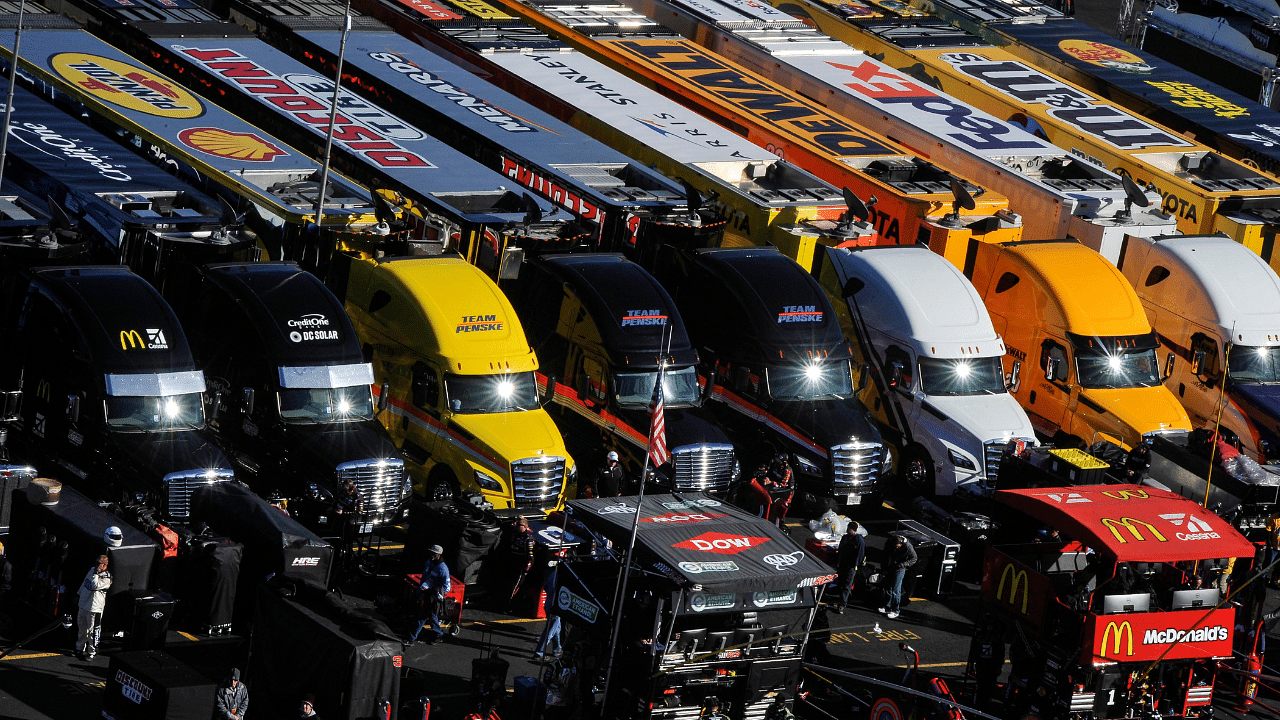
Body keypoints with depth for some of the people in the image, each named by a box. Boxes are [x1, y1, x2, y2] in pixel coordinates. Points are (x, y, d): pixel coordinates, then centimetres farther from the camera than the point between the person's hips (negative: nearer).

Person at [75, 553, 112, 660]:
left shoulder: (106, 578, -14)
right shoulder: (92, 570, 9)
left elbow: (95, 586, -27)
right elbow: (84, 583, 22)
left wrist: (96, 573, -25)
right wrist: (78, 595, 26)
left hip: (94, 607, -8)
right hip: (83, 605, 8)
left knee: (93, 631, -3)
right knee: (81, 628, 19)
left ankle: (91, 652, 5)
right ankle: (80, 648, 33)